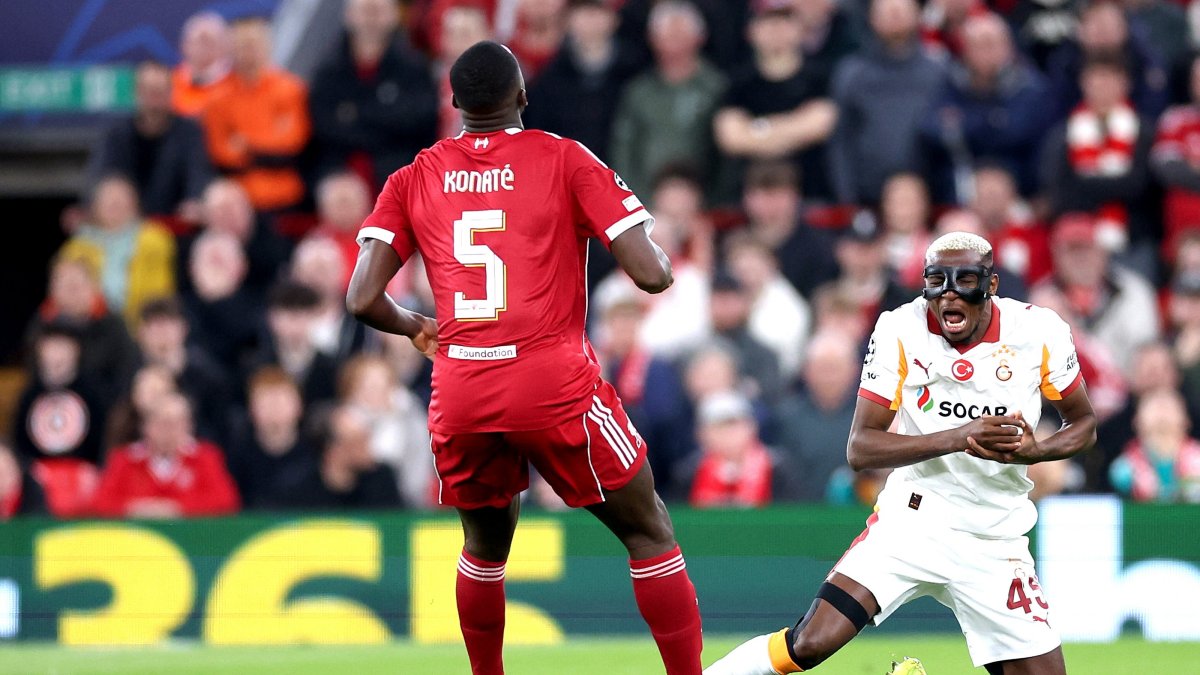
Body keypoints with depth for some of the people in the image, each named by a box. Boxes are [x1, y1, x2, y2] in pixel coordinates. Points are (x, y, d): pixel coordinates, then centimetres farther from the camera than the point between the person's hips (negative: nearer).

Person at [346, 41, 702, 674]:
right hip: (556, 383, -3)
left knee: (485, 547, 25)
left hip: (459, 389, 3)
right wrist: (658, 252, 18)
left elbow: (362, 299, 1)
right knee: (649, 535, 9)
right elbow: (651, 274, -5)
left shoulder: (412, 180, 9)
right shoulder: (565, 160, 1)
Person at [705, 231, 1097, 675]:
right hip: (913, 520, -2)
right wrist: (958, 438, -28)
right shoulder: (901, 333, -11)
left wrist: (1034, 451, -15)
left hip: (995, 539, 3)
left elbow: (1083, 422, 8)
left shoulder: (1040, 332, -7)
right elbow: (860, 450, -14)